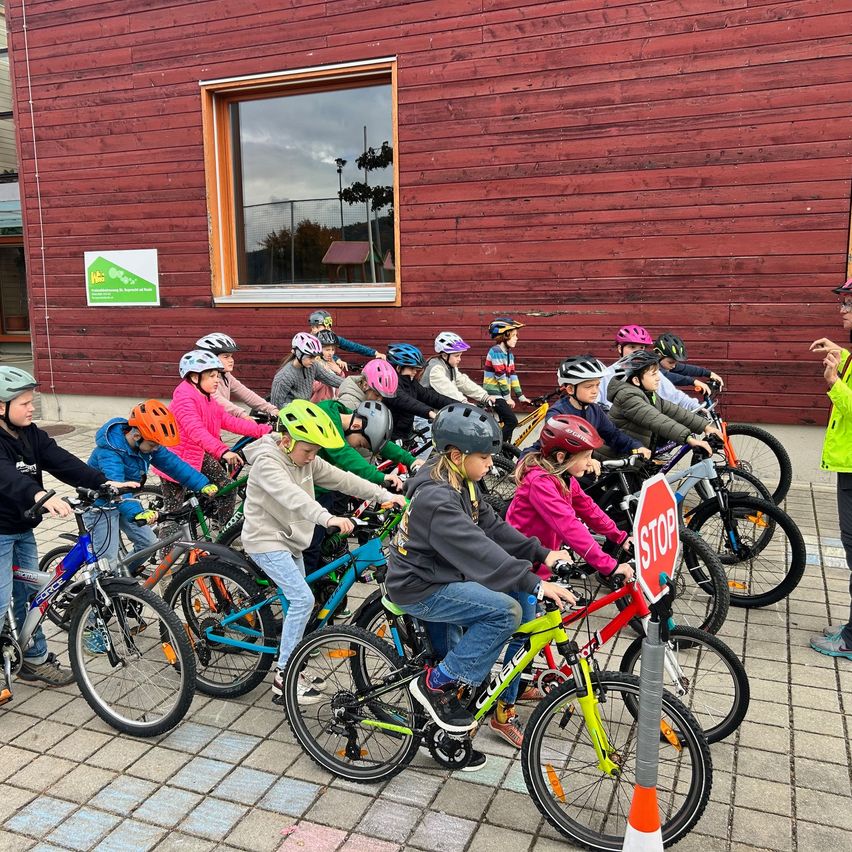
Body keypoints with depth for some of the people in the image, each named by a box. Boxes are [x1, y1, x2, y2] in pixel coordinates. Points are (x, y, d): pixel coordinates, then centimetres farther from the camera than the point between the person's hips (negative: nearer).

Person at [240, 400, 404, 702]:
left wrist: (385, 495, -12)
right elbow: (292, 495, -39)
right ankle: (283, 677, -8)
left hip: (289, 541, 9)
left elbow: (341, 479, -2)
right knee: (303, 599, -17)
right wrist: (328, 518, -54)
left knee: (298, 602, 12)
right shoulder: (267, 462, -22)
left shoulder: (306, 460, 2)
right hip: (266, 541, -9)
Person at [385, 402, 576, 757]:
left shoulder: (461, 483, 3)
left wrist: (542, 553, -7)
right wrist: (534, 584, -38)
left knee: (454, 669, 17)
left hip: (438, 579, 10)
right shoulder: (436, 498, -28)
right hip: (419, 590, -10)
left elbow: (492, 526, 3)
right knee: (505, 610, -22)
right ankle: (434, 684, -9)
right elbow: (479, 552, -35)